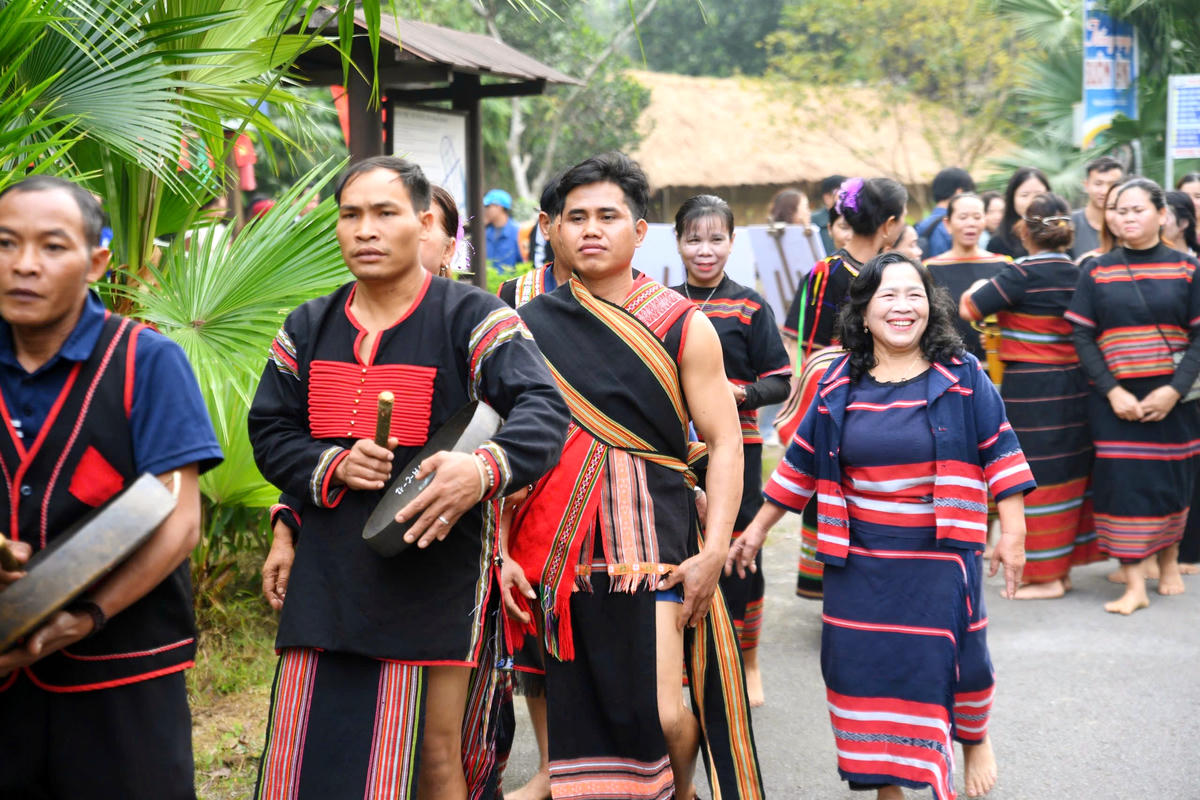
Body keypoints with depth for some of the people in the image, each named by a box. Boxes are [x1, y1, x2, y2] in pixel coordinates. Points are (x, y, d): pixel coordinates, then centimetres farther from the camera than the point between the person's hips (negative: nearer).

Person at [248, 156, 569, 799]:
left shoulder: (472, 318, -4)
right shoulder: (308, 329, 12)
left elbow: (544, 409, -15)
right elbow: (269, 432, 14)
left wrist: (486, 467, -35)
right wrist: (332, 468, -7)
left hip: (436, 579, -4)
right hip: (328, 579, 4)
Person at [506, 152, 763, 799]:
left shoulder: (683, 327, 2)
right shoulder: (530, 327, 7)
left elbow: (723, 443, 1)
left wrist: (712, 553, -8)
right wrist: (501, 549, 1)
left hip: (655, 539, -2)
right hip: (561, 545, 2)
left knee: (663, 713, -7)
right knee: (577, 708, 3)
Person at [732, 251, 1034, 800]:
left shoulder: (962, 377, -3)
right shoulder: (839, 386, 3)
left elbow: (1000, 453, -1)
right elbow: (801, 462, 11)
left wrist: (1012, 531, -5)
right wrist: (758, 529, 14)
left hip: (941, 557, -2)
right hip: (859, 560, 2)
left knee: (952, 660, 2)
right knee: (866, 671, 5)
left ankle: (974, 739, 36)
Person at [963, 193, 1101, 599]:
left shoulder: (1023, 273, -15)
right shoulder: (1078, 273, 5)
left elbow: (969, 309, -11)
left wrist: (979, 287, 12)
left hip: (1030, 388, -7)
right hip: (1073, 383, 7)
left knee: (1036, 479, 1)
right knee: (1067, 474, 14)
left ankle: (1045, 576, 7)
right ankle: (1063, 566, 24)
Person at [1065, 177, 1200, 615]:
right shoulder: (1097, 271, 3)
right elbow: (1081, 336, 0)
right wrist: (1112, 391, -12)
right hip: (1114, 398, 0)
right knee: (1121, 482, -5)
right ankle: (1134, 583, 0)